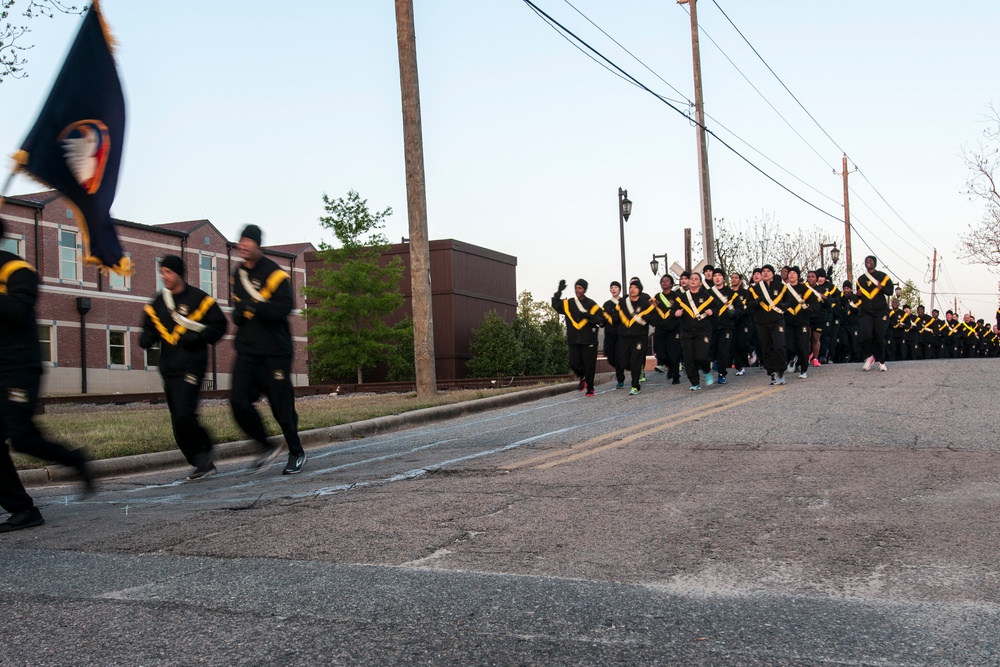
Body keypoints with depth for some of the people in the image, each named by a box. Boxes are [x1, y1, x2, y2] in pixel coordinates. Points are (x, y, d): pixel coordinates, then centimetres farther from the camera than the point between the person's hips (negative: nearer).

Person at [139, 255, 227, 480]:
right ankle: (203, 463, 16)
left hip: (191, 367, -7)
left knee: (184, 415, -19)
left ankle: (203, 457, -2)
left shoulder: (199, 298, -4)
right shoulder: (157, 304, 13)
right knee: (179, 421, 6)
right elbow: (149, 329, 19)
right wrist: (146, 339, -4)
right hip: (169, 368, 7)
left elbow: (219, 326, -1)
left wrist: (197, 338, -15)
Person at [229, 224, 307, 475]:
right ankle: (267, 447, 12)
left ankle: (296, 453, 19)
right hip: (246, 351, 6)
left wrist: (254, 307, -27)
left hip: (275, 352, -6)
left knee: (282, 405, -1)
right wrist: (238, 313, 2)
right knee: (238, 401, -7)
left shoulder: (274, 273, -8)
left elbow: (285, 307, -18)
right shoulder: (237, 275, 15)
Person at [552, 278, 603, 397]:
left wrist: (589, 316, -20)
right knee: (574, 364, -1)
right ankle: (582, 378, 29)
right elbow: (555, 305, 3)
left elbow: (601, 319, -4)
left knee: (589, 365, -1)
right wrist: (559, 291, -5)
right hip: (574, 340, 3)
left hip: (589, 340, -3)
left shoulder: (592, 304, -1)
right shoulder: (568, 303, 10)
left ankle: (590, 389, 11)